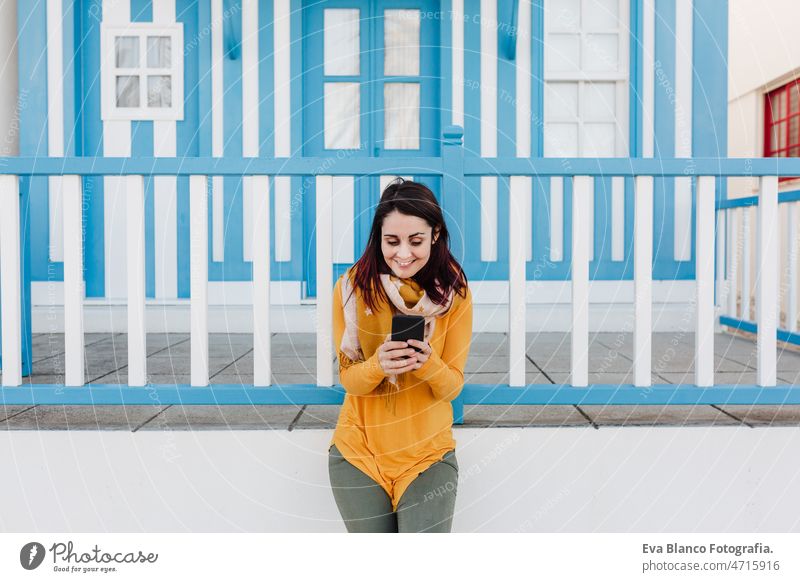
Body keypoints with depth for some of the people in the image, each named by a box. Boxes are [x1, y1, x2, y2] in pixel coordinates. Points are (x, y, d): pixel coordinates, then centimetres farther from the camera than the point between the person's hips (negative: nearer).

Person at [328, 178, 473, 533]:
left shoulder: (454, 292, -6)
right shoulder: (351, 287, -8)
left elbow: (453, 386, -5)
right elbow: (348, 379, -5)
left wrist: (427, 363, -27)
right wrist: (377, 365, -27)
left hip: (428, 453, 0)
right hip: (359, 450, 0)